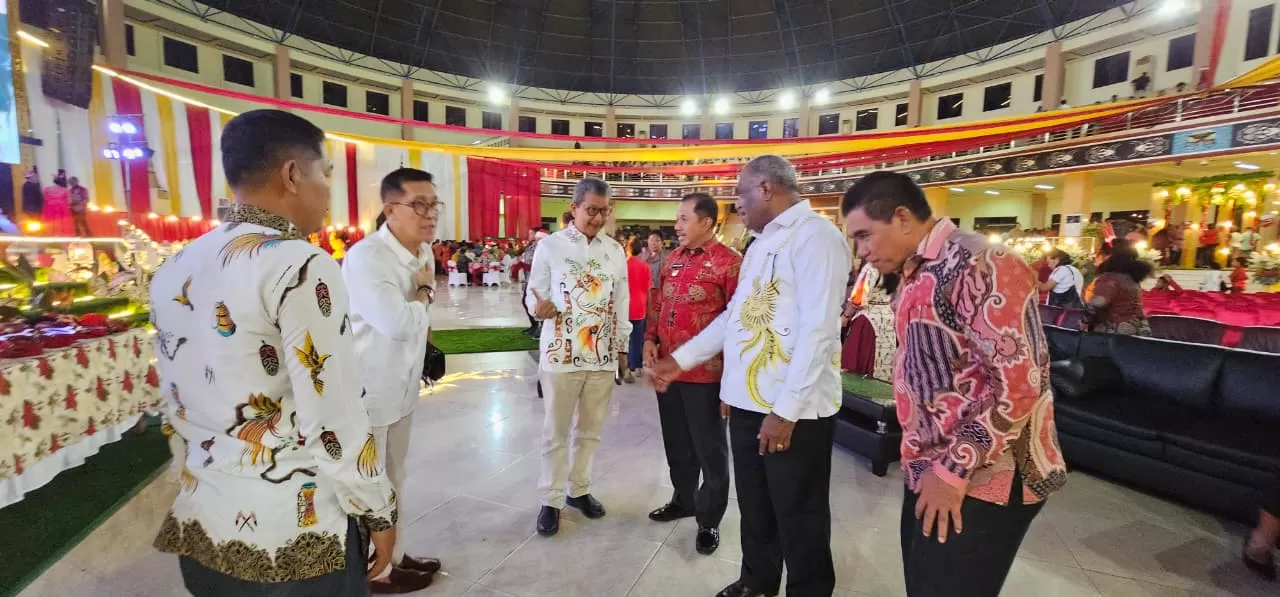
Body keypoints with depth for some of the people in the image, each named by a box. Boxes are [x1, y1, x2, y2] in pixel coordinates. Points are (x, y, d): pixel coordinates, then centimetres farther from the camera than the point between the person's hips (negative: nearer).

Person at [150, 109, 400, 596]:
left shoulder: (173, 273, 4)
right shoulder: (300, 267, -21)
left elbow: (178, 412, 12)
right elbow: (334, 420, -23)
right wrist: (378, 513, -10)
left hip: (203, 530, 7)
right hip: (296, 542, -7)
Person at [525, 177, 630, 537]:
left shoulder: (615, 250, 7)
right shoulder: (550, 246, -3)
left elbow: (622, 302, 11)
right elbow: (533, 295, -1)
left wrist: (622, 347, 12)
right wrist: (539, 307, -24)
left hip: (602, 356, 4)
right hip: (561, 354, -3)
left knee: (590, 429, 15)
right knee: (556, 432, 8)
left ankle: (579, 490, 34)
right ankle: (551, 500, 24)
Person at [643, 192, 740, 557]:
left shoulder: (729, 263, -11)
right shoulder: (672, 259, 10)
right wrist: (650, 340, 3)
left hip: (705, 373, -6)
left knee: (709, 450, 10)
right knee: (676, 442, 20)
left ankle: (709, 520, 28)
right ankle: (683, 499, 42)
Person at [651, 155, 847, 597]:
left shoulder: (815, 234, -12)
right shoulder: (762, 243, 16)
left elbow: (818, 330, -19)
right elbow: (734, 315, 19)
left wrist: (786, 409, -21)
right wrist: (682, 358, 17)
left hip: (795, 410, -8)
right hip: (746, 401, 8)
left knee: (798, 517, 10)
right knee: (754, 506, 21)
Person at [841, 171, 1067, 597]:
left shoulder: (979, 266, -18)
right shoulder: (917, 275, 10)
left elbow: (1019, 384, -22)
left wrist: (955, 470, -18)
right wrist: (928, 464, 12)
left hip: (981, 481, -8)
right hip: (931, 473, 8)